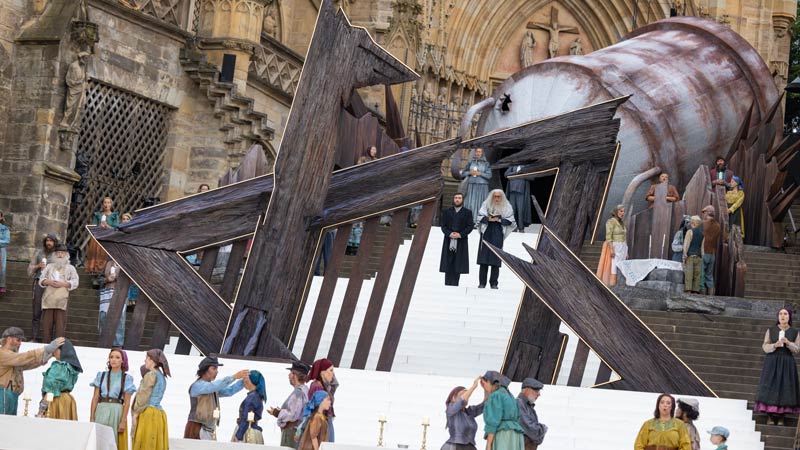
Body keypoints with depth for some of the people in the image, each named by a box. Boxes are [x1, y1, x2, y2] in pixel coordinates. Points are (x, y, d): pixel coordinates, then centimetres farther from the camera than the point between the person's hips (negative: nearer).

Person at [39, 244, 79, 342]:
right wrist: (48, 282, -7)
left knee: (60, 326, -8)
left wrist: (62, 284, -11)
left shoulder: (70, 268, 12)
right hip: (48, 300, 3)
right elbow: (41, 280, 15)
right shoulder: (49, 266, 20)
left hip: (61, 301, -3)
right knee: (47, 324, 2)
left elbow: (75, 283, 2)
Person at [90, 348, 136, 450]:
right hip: (101, 411, 2)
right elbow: (95, 398, 7)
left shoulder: (127, 378, 4)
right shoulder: (101, 375, 10)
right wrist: (91, 418, -1)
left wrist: (123, 421, -8)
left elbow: (127, 402, 0)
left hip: (117, 412, -2)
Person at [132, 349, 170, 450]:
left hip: (148, 412, -8)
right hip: (160, 412, 8)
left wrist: (135, 414, -9)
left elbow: (143, 396, -11)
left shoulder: (151, 375, -7)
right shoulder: (162, 377, 18)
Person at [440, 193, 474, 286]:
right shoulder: (447, 212, 14)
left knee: (458, 264, -6)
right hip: (448, 241, 1)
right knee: (448, 264, -3)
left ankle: (455, 284, -5)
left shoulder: (467, 213, 9)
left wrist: (460, 234, -13)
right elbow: (443, 226, 8)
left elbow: (470, 226, 1)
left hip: (461, 242, -1)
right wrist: (449, 233, -11)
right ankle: (447, 285, -2)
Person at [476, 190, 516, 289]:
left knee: (496, 259, -5)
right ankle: (482, 282, -1)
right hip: (487, 233, 0)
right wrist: (488, 219, -15)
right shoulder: (486, 204, 7)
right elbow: (480, 217, 1)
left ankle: (494, 283, -1)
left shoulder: (506, 207, 6)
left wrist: (499, 220, -11)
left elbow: (510, 221, 2)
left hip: (498, 234, 0)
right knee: (484, 259, -3)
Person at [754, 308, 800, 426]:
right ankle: (770, 416, -2)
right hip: (772, 362, 0)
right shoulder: (771, 330, 7)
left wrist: (788, 343, -16)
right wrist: (774, 345, -16)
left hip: (787, 363, 0)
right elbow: (764, 346, 4)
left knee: (785, 388, -4)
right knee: (771, 387, -5)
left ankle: (781, 416, 1)